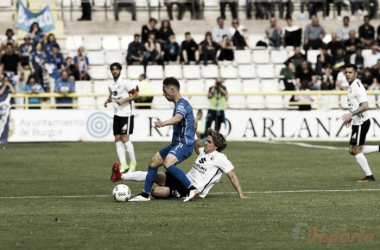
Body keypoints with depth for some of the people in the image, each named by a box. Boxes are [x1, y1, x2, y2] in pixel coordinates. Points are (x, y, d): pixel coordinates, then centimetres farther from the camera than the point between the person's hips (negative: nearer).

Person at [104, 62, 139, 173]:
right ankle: (123, 164, 5)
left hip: (126, 114, -7)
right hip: (117, 114, 7)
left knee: (125, 138, -11)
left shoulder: (125, 83, -10)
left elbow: (136, 95, -10)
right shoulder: (110, 85, 10)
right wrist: (107, 100, 6)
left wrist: (124, 100, -19)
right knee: (118, 139, 2)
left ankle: (133, 162, 3)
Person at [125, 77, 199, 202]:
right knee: (153, 162, 14)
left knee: (168, 164, -33)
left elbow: (178, 117, -38)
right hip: (177, 143, 11)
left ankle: (191, 189, -28)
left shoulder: (181, 104, -14)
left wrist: (163, 123, -55)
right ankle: (145, 195, 23)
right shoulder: (180, 104, 18)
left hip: (184, 144, -11)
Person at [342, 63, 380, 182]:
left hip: (361, 122, -10)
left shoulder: (358, 87, -17)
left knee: (356, 151, -5)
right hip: (356, 122, 10)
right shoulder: (351, 87, 15)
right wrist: (350, 118, 18)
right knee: (352, 151, 12)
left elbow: (365, 106, -24)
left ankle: (369, 176, 3)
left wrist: (351, 114, -28)